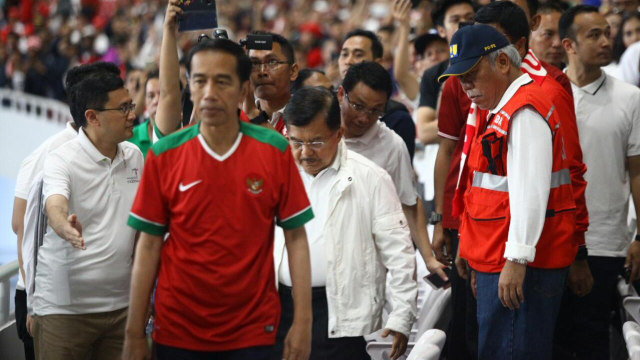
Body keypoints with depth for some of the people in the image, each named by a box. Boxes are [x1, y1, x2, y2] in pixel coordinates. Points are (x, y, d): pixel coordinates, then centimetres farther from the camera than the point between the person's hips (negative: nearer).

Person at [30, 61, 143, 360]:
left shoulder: (134, 156, 9)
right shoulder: (62, 160, -10)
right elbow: (55, 206, -30)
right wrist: (65, 228, -54)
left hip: (120, 303, 5)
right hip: (64, 307, -5)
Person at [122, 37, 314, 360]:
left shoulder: (275, 151, -3)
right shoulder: (163, 156, -3)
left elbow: (296, 238, -1)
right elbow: (149, 246, 0)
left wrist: (302, 322, -8)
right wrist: (134, 334, -2)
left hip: (252, 332, 0)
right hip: (177, 332, 0)